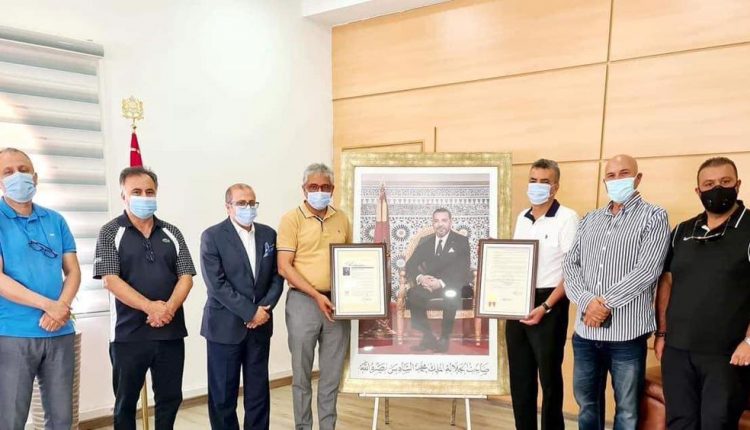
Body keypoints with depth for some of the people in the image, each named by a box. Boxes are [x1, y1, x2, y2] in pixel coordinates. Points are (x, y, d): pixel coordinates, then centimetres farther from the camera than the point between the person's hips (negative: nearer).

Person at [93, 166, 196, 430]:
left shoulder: (171, 233, 8)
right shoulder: (111, 233, -1)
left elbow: (186, 276, 3)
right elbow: (110, 280, -11)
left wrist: (169, 308, -16)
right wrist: (150, 307, -22)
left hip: (171, 332, 3)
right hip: (129, 334, -3)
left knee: (170, 398, 11)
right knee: (126, 402, 11)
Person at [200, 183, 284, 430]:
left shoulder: (268, 234, 7)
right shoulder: (212, 236, -7)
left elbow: (277, 276, 7)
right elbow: (217, 284, -14)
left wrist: (265, 308, -9)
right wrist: (250, 312, -16)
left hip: (260, 325, 4)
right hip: (225, 326, -4)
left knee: (258, 391, 10)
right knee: (223, 393, 6)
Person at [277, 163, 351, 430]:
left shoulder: (342, 219, 9)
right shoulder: (292, 219, -4)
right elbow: (284, 267, -9)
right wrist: (316, 295, -16)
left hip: (337, 302, 4)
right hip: (303, 301, -3)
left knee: (332, 373, 10)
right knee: (302, 373, 7)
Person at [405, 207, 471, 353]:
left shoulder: (462, 241, 2)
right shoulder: (425, 241, 13)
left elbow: (462, 270, -9)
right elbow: (410, 265, 5)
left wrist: (442, 282, -26)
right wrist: (419, 277, -19)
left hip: (454, 286, -3)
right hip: (430, 284, 3)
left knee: (451, 294, -38)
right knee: (412, 293, -29)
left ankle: (445, 338, -21)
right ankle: (428, 337, -17)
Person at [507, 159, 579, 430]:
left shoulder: (567, 218, -9)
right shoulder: (522, 218, 11)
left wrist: (546, 306, -17)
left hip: (549, 305, -6)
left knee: (549, 377, 6)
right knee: (520, 377, 12)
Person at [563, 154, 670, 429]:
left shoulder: (653, 217, -2)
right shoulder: (590, 220, 12)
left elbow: (646, 271, -14)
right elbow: (570, 265, 5)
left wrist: (604, 303, -15)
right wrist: (587, 301, -13)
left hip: (627, 333, -4)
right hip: (585, 331, 5)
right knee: (586, 403, 17)